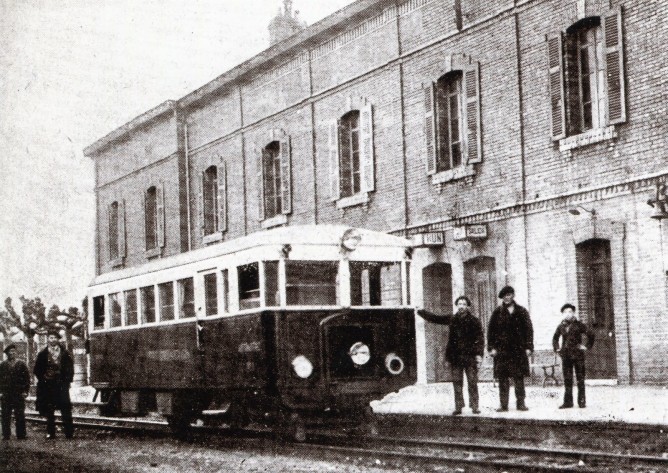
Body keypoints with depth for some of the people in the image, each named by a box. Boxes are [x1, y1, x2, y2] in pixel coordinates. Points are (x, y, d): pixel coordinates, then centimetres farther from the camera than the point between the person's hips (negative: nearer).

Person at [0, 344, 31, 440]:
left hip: (19, 394, -1)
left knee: (20, 416, 0)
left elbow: (27, 378, 6)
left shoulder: (21, 364, 5)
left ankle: (21, 435, 5)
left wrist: (25, 391, -1)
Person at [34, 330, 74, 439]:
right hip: (47, 385, 1)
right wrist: (43, 378, -3)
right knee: (49, 411, 4)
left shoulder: (65, 354, 6)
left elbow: (70, 369, 7)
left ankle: (69, 433, -6)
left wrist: (67, 380, -2)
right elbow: (37, 370, 8)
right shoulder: (42, 354, 8)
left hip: (62, 385, -1)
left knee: (65, 409, -7)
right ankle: (51, 432, 11)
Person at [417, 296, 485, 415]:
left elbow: (480, 339, -4)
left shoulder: (474, 321, -3)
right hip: (456, 356, 3)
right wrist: (421, 312, 11)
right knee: (457, 382, 5)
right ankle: (458, 406, 9)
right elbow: (435, 318, 16)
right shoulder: (452, 319, 8)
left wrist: (479, 354, -12)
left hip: (470, 356, -3)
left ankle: (474, 406, 5)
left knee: (472, 382, 0)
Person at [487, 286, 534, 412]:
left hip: (518, 349, 0)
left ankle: (521, 403, 8)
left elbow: (528, 329, 6)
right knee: (502, 378, -1)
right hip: (501, 350, 0)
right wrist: (492, 347, -3)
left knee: (519, 377, 2)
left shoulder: (521, 312, 8)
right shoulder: (497, 312, 6)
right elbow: (491, 330, 5)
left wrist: (528, 347, -1)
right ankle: (504, 404, 3)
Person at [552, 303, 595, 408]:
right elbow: (555, 338, 25)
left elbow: (590, 334, -1)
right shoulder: (561, 326, 9)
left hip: (578, 354, -3)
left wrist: (587, 346, -3)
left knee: (580, 379, 1)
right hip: (566, 355, 4)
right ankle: (568, 402, 5)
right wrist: (557, 348, 15)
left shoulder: (579, 325, -2)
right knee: (567, 379, 3)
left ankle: (582, 401, 5)